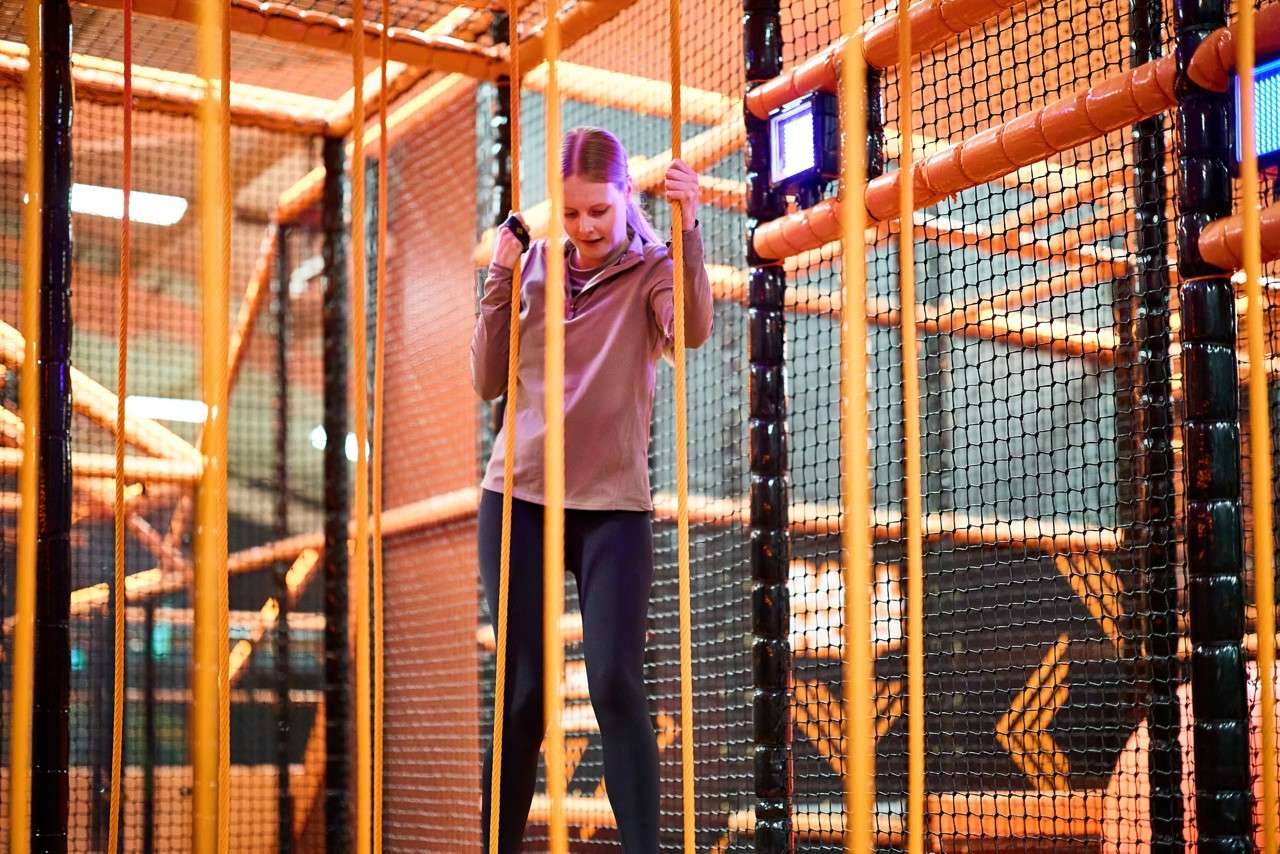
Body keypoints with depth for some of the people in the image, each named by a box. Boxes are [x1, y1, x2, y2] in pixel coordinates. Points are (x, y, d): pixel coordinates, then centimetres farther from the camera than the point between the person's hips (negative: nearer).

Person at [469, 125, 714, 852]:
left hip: (614, 506, -2)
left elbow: (694, 330, -22)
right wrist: (501, 281, -5)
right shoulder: (537, 265, 7)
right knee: (524, 694, 6)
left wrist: (689, 229, -29)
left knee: (616, 684, -10)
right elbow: (490, 382, 4)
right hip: (519, 499, 2)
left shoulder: (652, 271, 0)